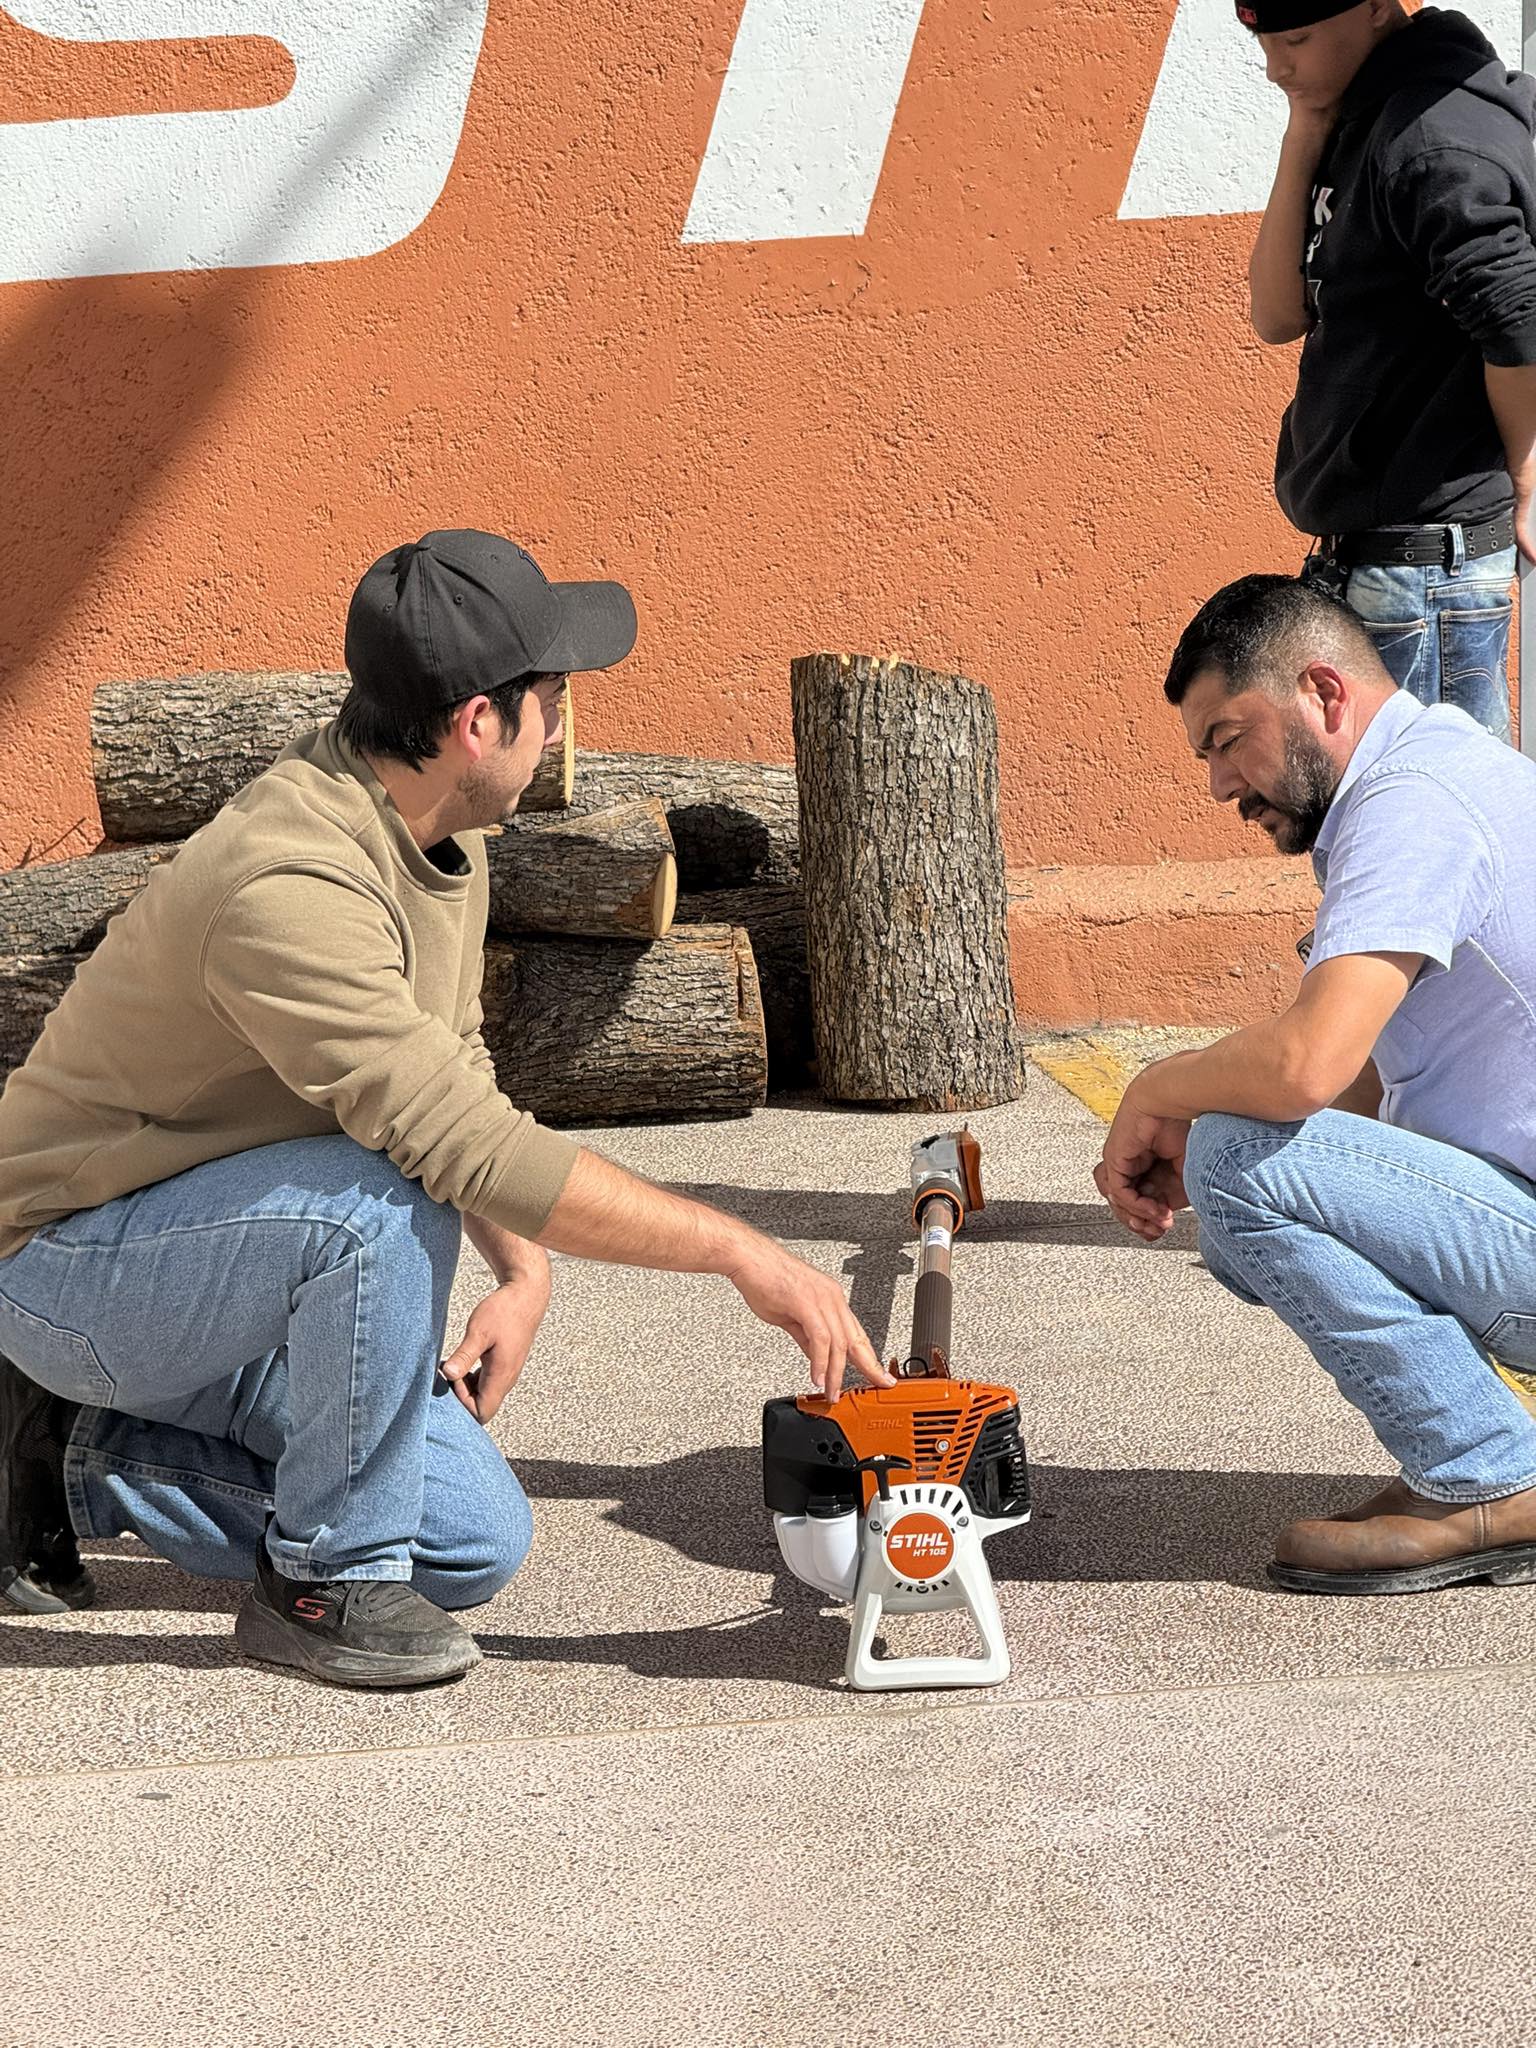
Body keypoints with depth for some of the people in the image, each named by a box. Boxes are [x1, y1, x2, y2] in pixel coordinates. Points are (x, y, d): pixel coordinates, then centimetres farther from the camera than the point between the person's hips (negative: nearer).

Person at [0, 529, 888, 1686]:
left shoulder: (441, 827, -1)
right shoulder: (288, 887, -32)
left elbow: (455, 1069, 12)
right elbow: (465, 1147, -37)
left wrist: (525, 1271, -3)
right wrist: (742, 1254, -33)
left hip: (226, 1275, 9)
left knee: (481, 1546, -1)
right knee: (382, 1200, -36)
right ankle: (327, 1583, -15)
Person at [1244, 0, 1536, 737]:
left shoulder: (1437, 137, -19)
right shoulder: (1355, 129, 11)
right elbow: (1277, 316, 7)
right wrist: (1303, 139, -2)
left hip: (1422, 565, -10)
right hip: (1366, 562, 10)